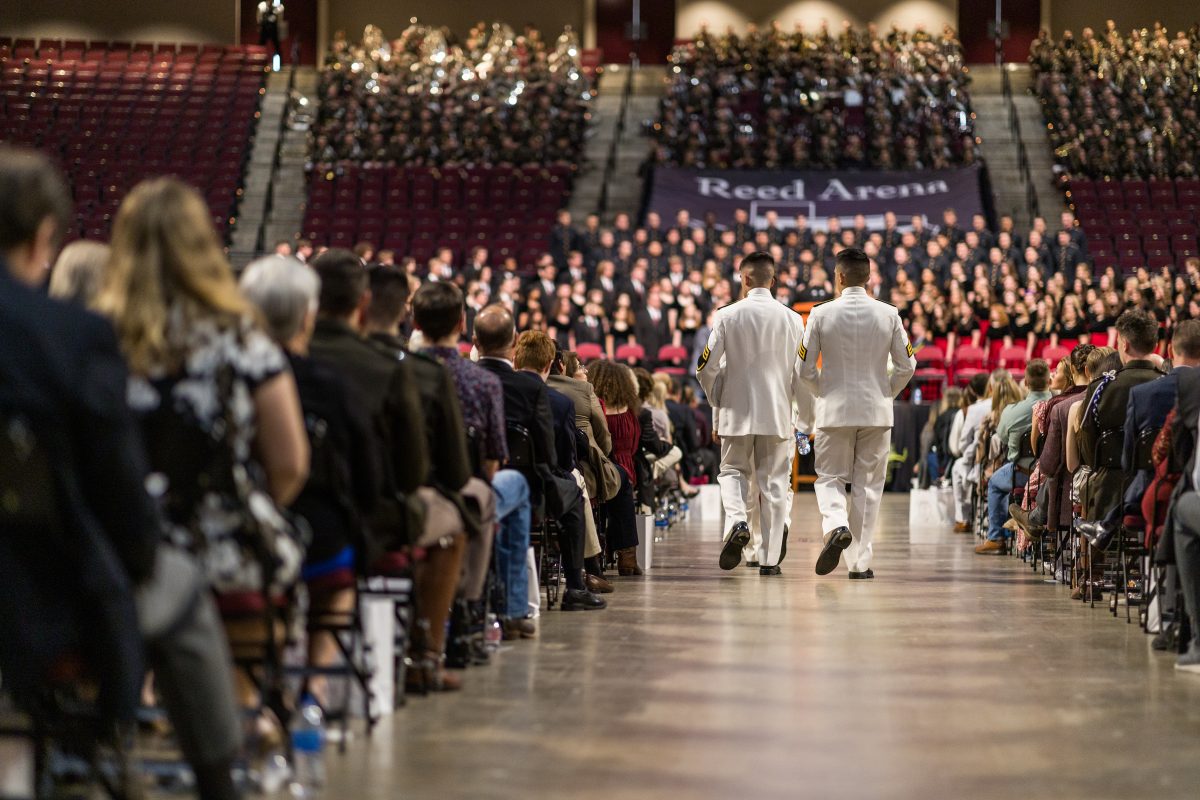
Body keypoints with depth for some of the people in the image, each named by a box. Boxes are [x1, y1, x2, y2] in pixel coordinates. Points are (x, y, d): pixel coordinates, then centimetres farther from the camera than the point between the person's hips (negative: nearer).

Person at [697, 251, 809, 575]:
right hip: (777, 414, 1)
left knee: (733, 471, 15)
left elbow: (706, 368, -4)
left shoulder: (729, 316, -5)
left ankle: (737, 521, -13)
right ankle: (770, 559, 7)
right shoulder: (792, 320, -1)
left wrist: (717, 402, 15)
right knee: (773, 482, 7)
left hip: (737, 411, -1)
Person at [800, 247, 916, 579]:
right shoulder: (888, 314, -3)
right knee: (867, 485, 8)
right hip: (876, 413, 1)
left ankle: (836, 526, -19)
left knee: (829, 478, 11)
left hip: (834, 410, -1)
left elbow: (806, 369, -3)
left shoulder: (822, 314, -6)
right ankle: (860, 561, 8)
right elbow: (906, 366, 0)